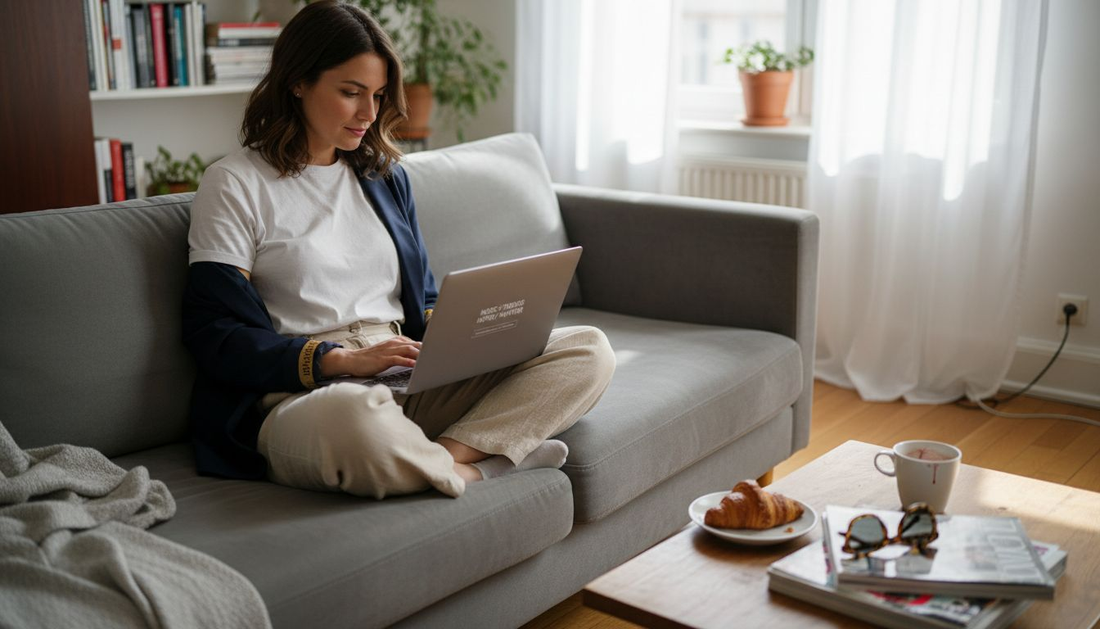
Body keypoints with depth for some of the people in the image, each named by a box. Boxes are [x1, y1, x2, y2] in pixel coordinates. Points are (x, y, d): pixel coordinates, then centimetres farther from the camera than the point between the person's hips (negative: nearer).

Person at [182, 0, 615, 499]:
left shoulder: (385, 176, 20)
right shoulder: (234, 184, 2)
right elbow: (215, 334, -5)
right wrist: (343, 359, -18)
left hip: (413, 387, 6)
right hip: (305, 394, -6)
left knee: (588, 349, -12)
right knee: (355, 419, -44)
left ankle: (447, 456, -27)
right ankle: (477, 469, -17)